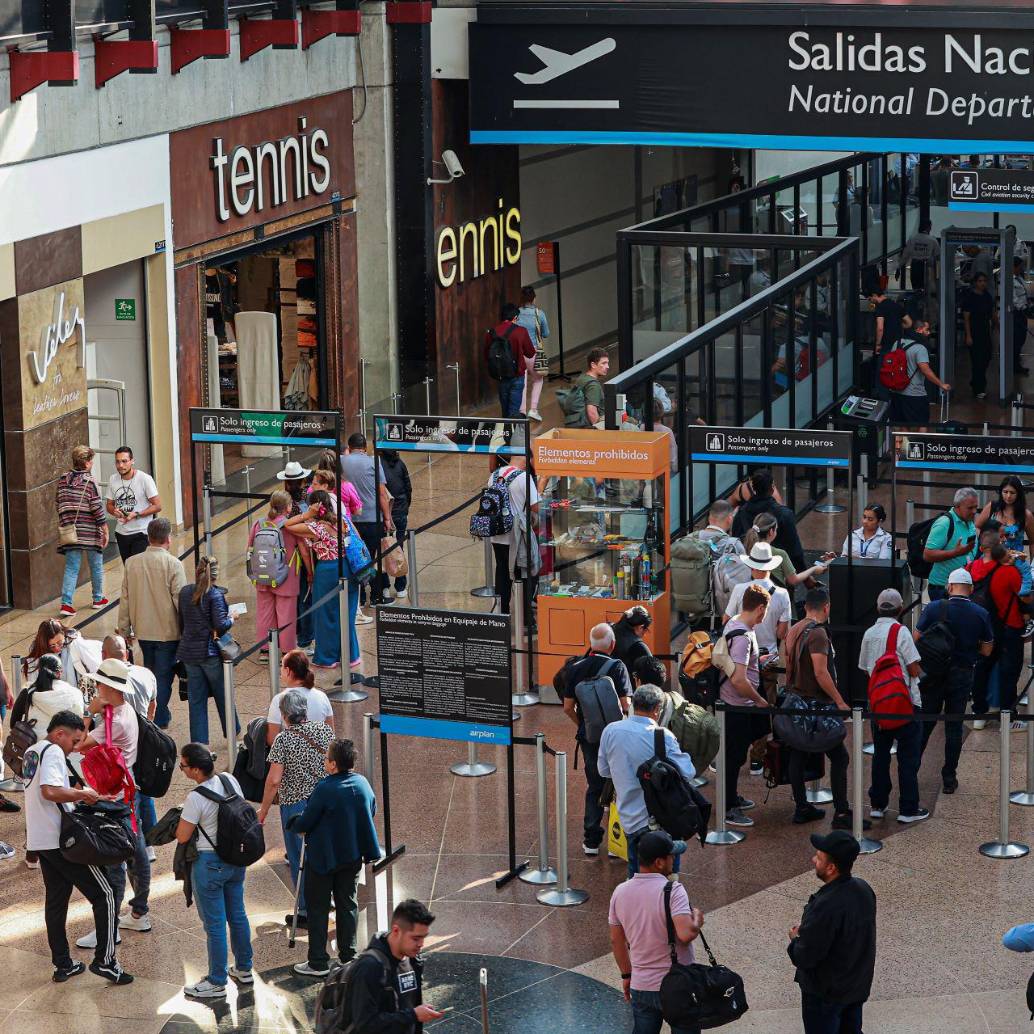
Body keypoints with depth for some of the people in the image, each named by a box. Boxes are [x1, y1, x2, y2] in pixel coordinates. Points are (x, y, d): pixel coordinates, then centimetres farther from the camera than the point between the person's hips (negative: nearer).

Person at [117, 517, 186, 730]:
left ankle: (160, 714, 31)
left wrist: (124, 630, 12)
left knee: (150, 672, 21)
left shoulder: (132, 563, -3)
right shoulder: (173, 564, -16)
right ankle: (159, 719, 7)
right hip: (168, 631, -5)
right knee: (164, 675, 5)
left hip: (143, 630, 5)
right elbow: (181, 600, -14)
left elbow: (125, 599, 3)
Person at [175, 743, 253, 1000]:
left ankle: (217, 983, 12)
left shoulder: (196, 798, -25)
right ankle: (244, 969, 33)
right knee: (237, 915, 20)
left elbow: (182, 837, -18)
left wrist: (179, 820, 2)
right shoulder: (230, 780, -4)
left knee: (214, 923, 3)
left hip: (209, 863, -7)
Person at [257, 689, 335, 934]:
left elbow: (274, 780, -19)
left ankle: (307, 912, 12)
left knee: (300, 859, 7)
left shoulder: (284, 740, -17)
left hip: (295, 805, -5)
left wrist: (264, 809, -7)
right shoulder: (325, 730, -2)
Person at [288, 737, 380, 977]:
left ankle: (318, 963, 7)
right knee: (347, 904, 17)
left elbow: (305, 823, -16)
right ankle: (349, 956, 22)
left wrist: (295, 827, 6)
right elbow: (371, 812, 12)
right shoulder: (363, 784, -3)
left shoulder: (325, 789, -23)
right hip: (352, 856, 6)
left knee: (317, 908, 5)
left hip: (323, 856, -6)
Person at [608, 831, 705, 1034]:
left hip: (640, 987, 5)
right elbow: (686, 933, -31)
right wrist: (697, 920, -9)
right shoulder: (672, 890, -19)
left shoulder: (620, 892, 0)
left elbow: (616, 941, 8)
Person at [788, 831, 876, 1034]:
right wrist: (808, 931, 6)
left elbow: (805, 958, -27)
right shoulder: (863, 889, -9)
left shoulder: (825, 906, -35)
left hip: (825, 993, -7)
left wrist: (795, 939, -6)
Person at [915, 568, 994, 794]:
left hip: (934, 673, -1)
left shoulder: (934, 608, -10)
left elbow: (916, 638, -7)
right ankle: (949, 778, 10)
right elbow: (987, 650, 0)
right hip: (962, 675, 1)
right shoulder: (981, 614, -6)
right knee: (954, 726, 8)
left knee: (924, 724, 11)